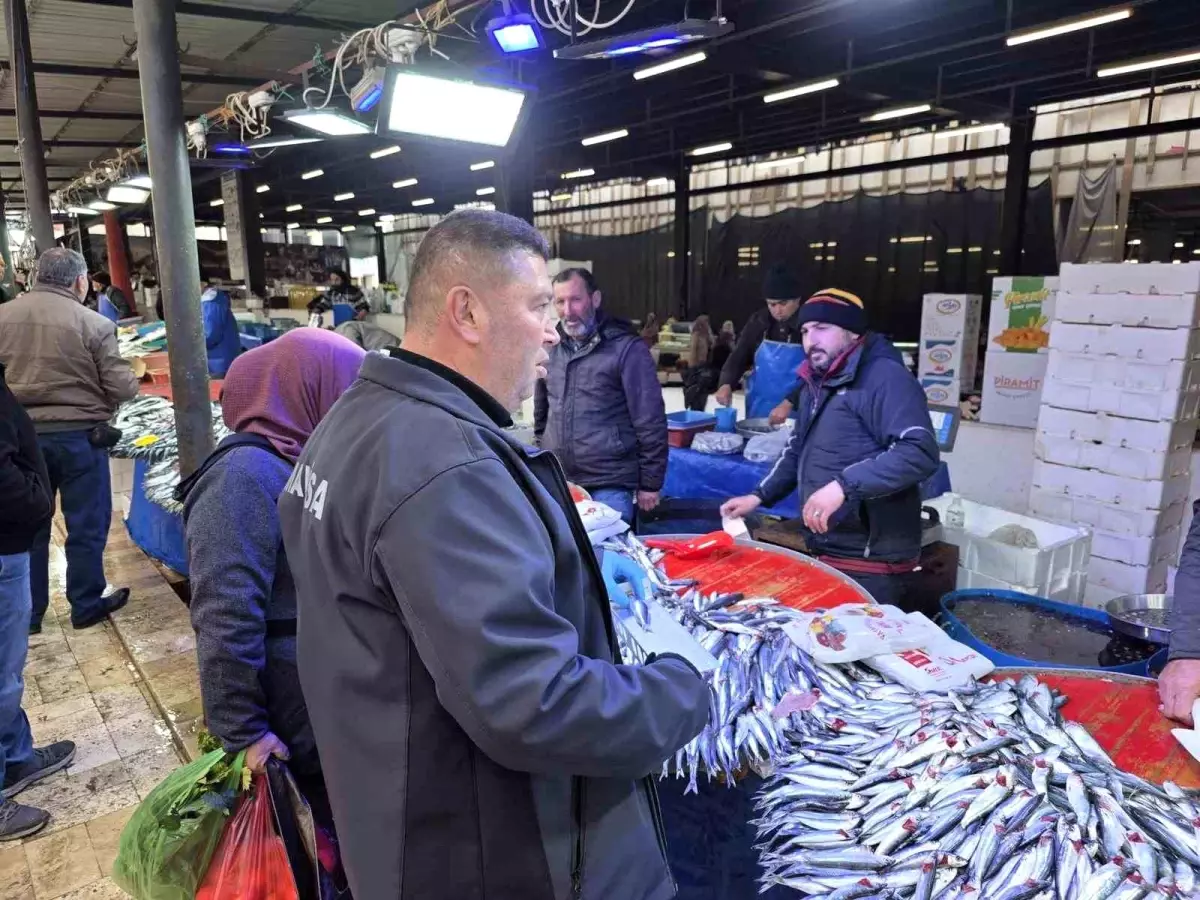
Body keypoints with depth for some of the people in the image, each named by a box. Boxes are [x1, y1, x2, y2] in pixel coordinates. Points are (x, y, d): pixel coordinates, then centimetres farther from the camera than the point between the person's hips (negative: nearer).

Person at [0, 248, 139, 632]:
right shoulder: (94, 323, -12)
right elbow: (121, 388, -11)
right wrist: (134, 379, 11)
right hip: (79, 435, -4)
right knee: (86, 526, 10)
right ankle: (86, 606, 21)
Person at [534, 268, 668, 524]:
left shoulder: (626, 348, -9)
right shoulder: (551, 348, 8)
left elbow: (650, 423, -9)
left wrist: (650, 484, -9)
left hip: (609, 486, -5)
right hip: (556, 482, 5)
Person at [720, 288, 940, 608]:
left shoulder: (885, 377, -14)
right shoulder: (816, 383, 16)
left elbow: (921, 452, -26)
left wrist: (843, 486, -33)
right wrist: (759, 497, 16)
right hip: (823, 554, 9)